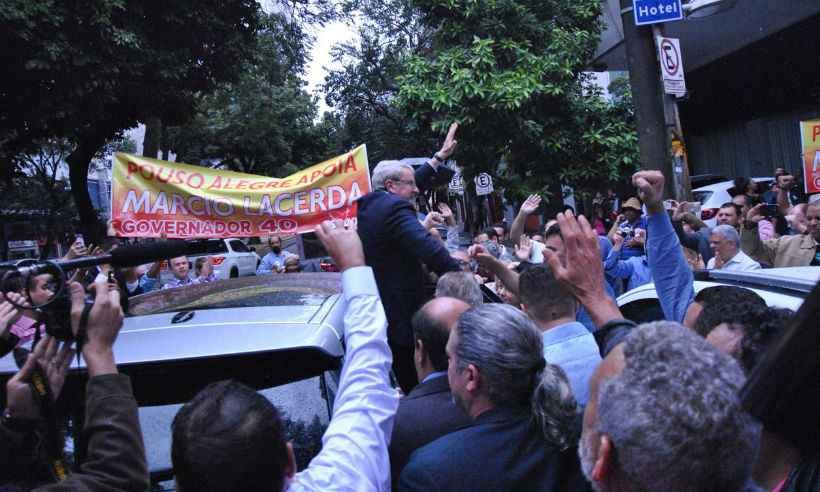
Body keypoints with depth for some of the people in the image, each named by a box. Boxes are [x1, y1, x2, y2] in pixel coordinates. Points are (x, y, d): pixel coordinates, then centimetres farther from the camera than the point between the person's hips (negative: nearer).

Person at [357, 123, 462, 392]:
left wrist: (439, 156, 26)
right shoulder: (394, 209, -17)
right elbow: (431, 250, -26)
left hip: (376, 310, 10)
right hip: (402, 316, -10)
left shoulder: (370, 203, 11)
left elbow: (409, 189, 22)